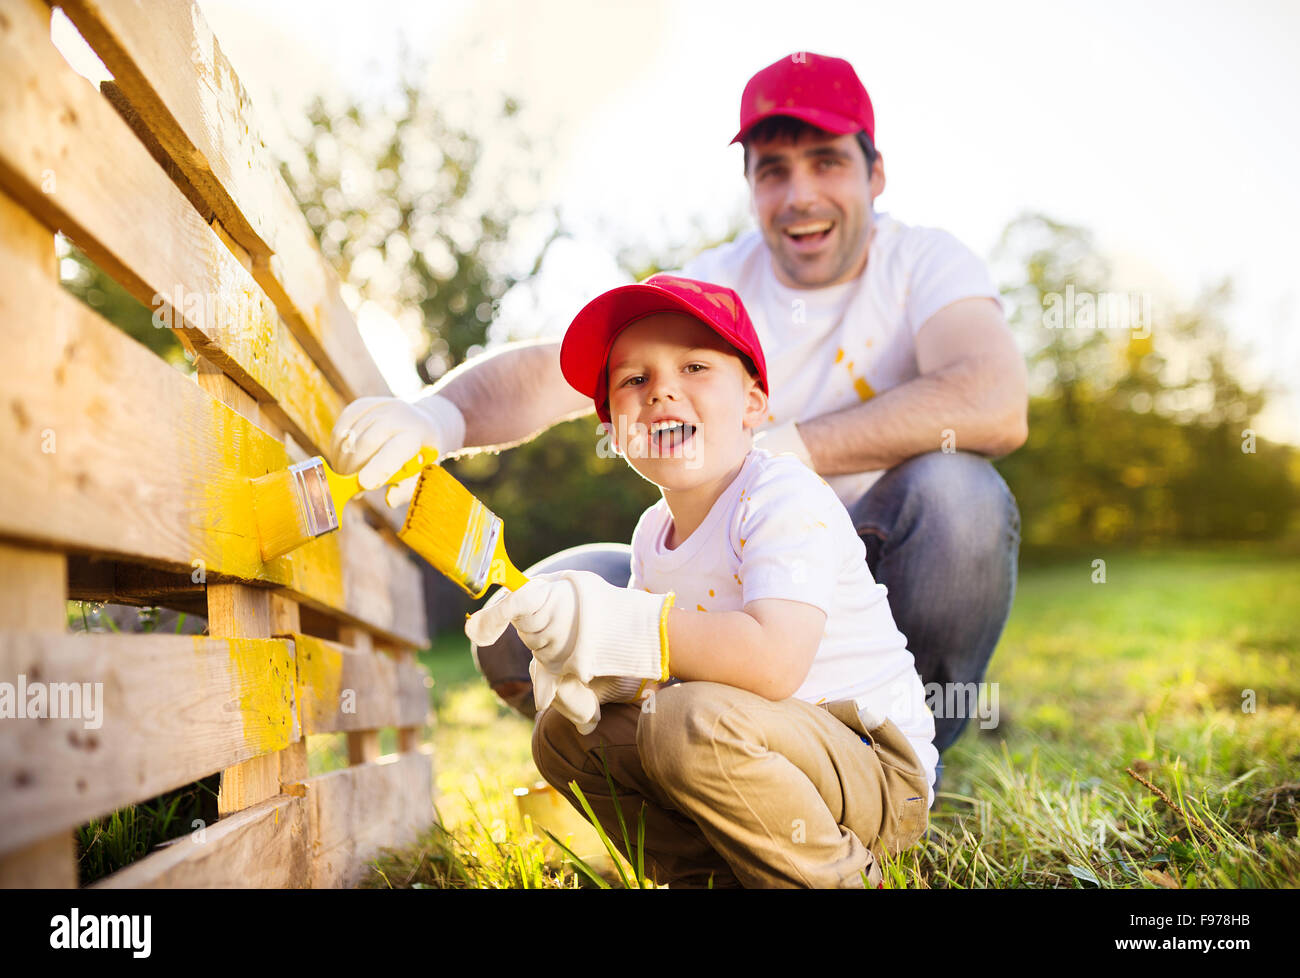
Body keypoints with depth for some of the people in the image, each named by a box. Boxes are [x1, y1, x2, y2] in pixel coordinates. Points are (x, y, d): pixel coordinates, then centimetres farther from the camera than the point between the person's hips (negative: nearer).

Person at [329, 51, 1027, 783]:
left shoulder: (924, 263, -7)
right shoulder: (709, 287, 0)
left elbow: (996, 405, -29)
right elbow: (546, 373, -13)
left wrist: (785, 448, -33)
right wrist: (436, 415, -36)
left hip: (886, 580, -2)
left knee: (956, 489, -34)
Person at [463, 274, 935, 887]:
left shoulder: (783, 498, -19)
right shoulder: (653, 533, 6)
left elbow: (774, 663, -35)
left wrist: (615, 626, -32)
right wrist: (590, 670, -14)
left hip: (880, 774, -8)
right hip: (747, 754, 8)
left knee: (692, 722, -35)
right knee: (563, 734, 6)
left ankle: (839, 876, -12)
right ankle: (713, 875, 5)